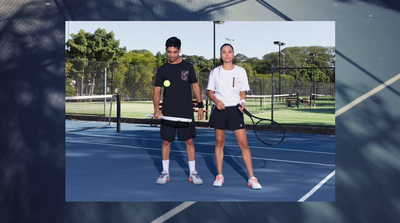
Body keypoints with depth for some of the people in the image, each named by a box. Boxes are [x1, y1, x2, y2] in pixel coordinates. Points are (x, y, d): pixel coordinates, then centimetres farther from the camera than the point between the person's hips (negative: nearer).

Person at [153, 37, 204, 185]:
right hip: (167, 112, 1)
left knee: (189, 141, 1)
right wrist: (156, 109, -12)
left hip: (186, 112, 0)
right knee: (166, 141, 4)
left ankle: (192, 173, 12)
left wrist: (200, 106, 3)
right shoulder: (162, 70, 5)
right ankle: (165, 172, 16)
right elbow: (157, 90, 3)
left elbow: (195, 86, 10)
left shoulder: (188, 67, 5)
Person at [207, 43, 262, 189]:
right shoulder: (215, 72, 6)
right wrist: (216, 100, -12)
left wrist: (242, 102, -12)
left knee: (243, 144, -5)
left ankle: (251, 178, 2)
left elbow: (242, 93, 7)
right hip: (219, 110, 1)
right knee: (219, 143, 6)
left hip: (235, 110, -1)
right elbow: (210, 92, 7)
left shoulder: (241, 71, 5)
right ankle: (220, 176, 19)